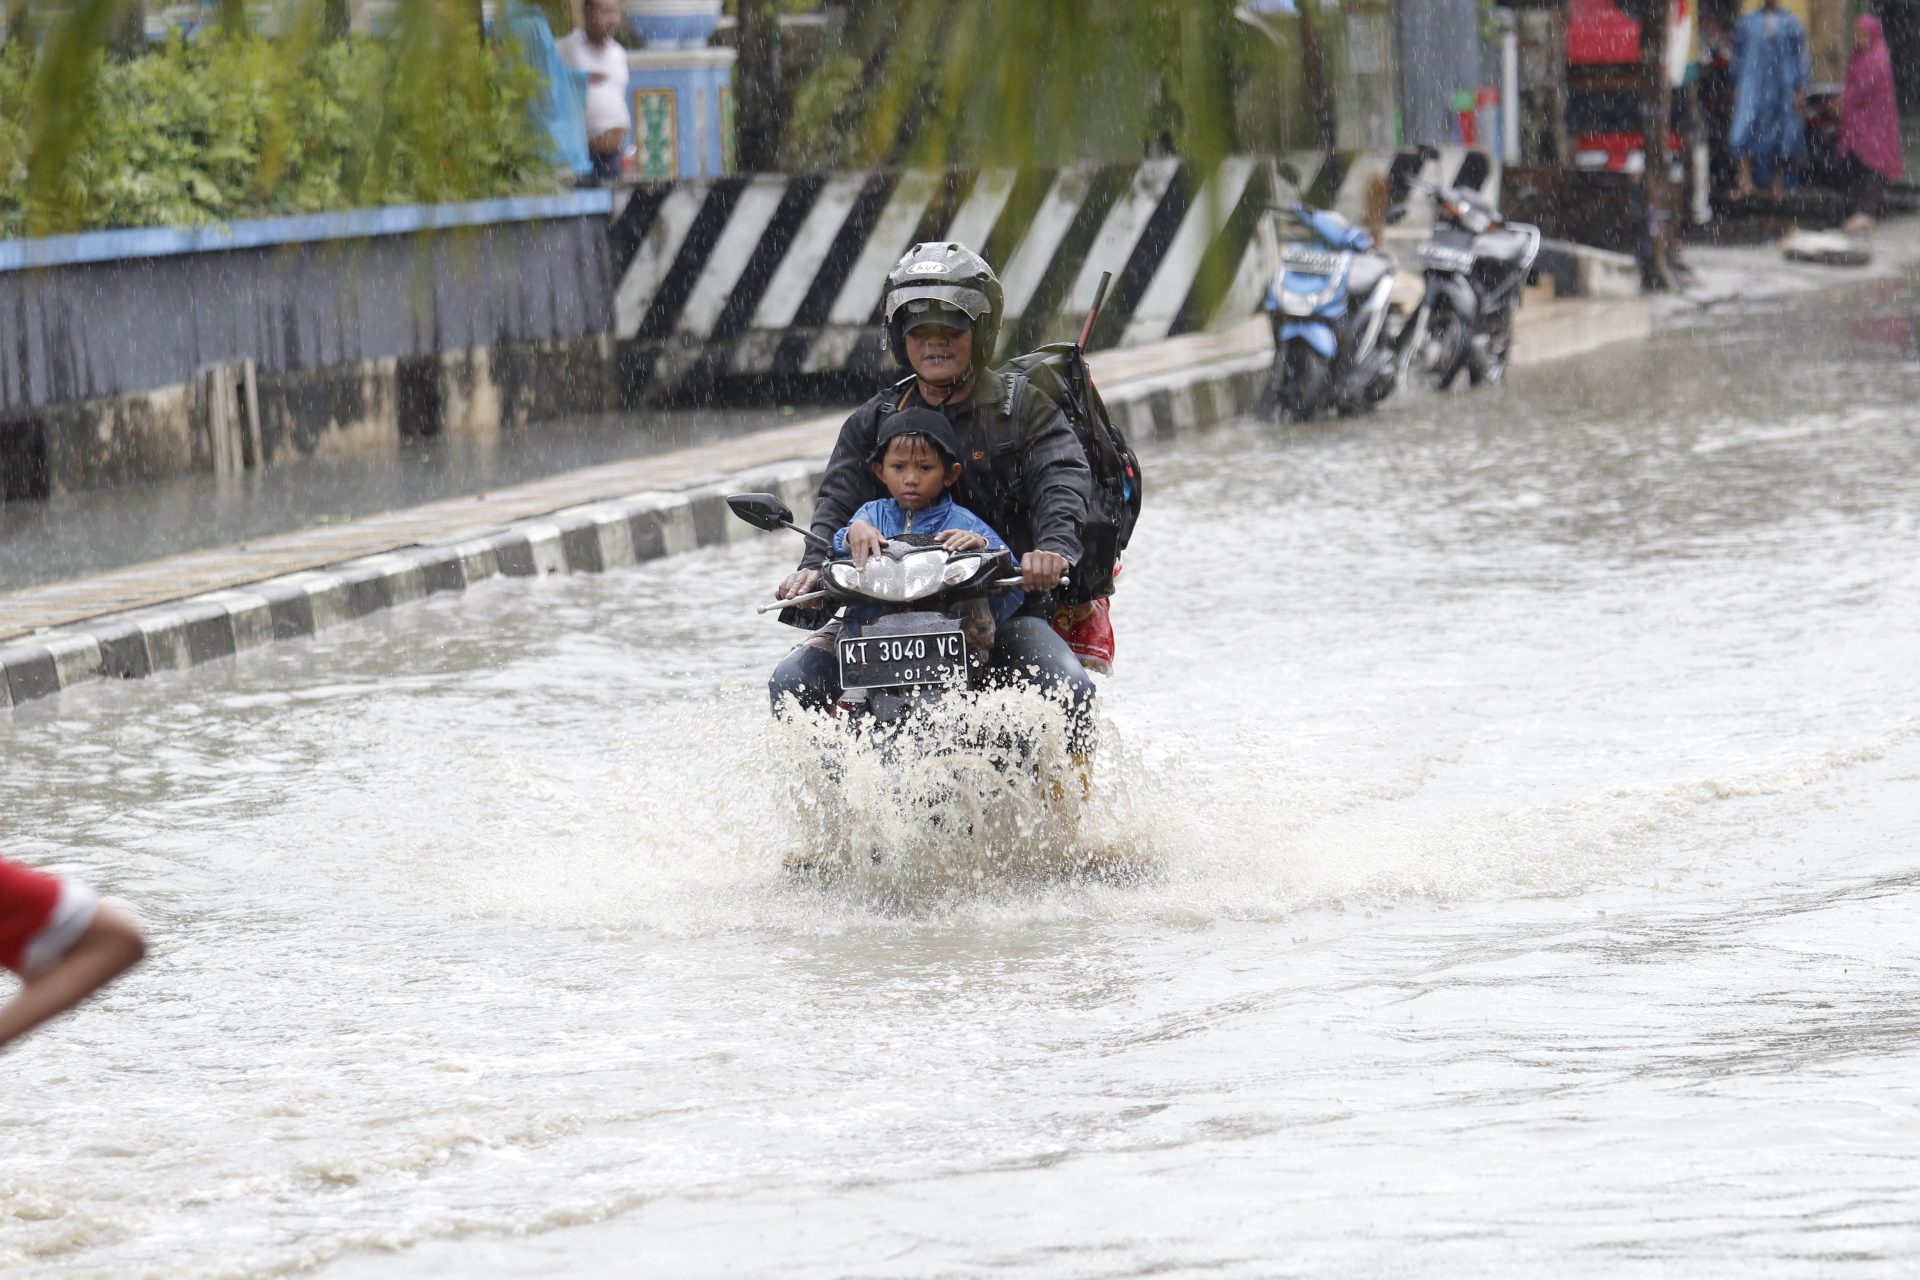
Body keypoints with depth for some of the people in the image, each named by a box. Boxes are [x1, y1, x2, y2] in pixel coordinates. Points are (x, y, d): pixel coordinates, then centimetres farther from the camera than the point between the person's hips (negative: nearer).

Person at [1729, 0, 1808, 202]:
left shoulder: (1791, 24, 5)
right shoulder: (1747, 22, 6)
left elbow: (1800, 57, 5)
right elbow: (1738, 56, 12)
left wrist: (1801, 89, 0)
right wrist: (1737, 86, 8)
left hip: (1783, 86, 0)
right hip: (1753, 85, 0)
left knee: (1781, 134, 5)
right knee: (1745, 131, -14)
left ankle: (1777, 181, 18)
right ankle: (1745, 180, -17)